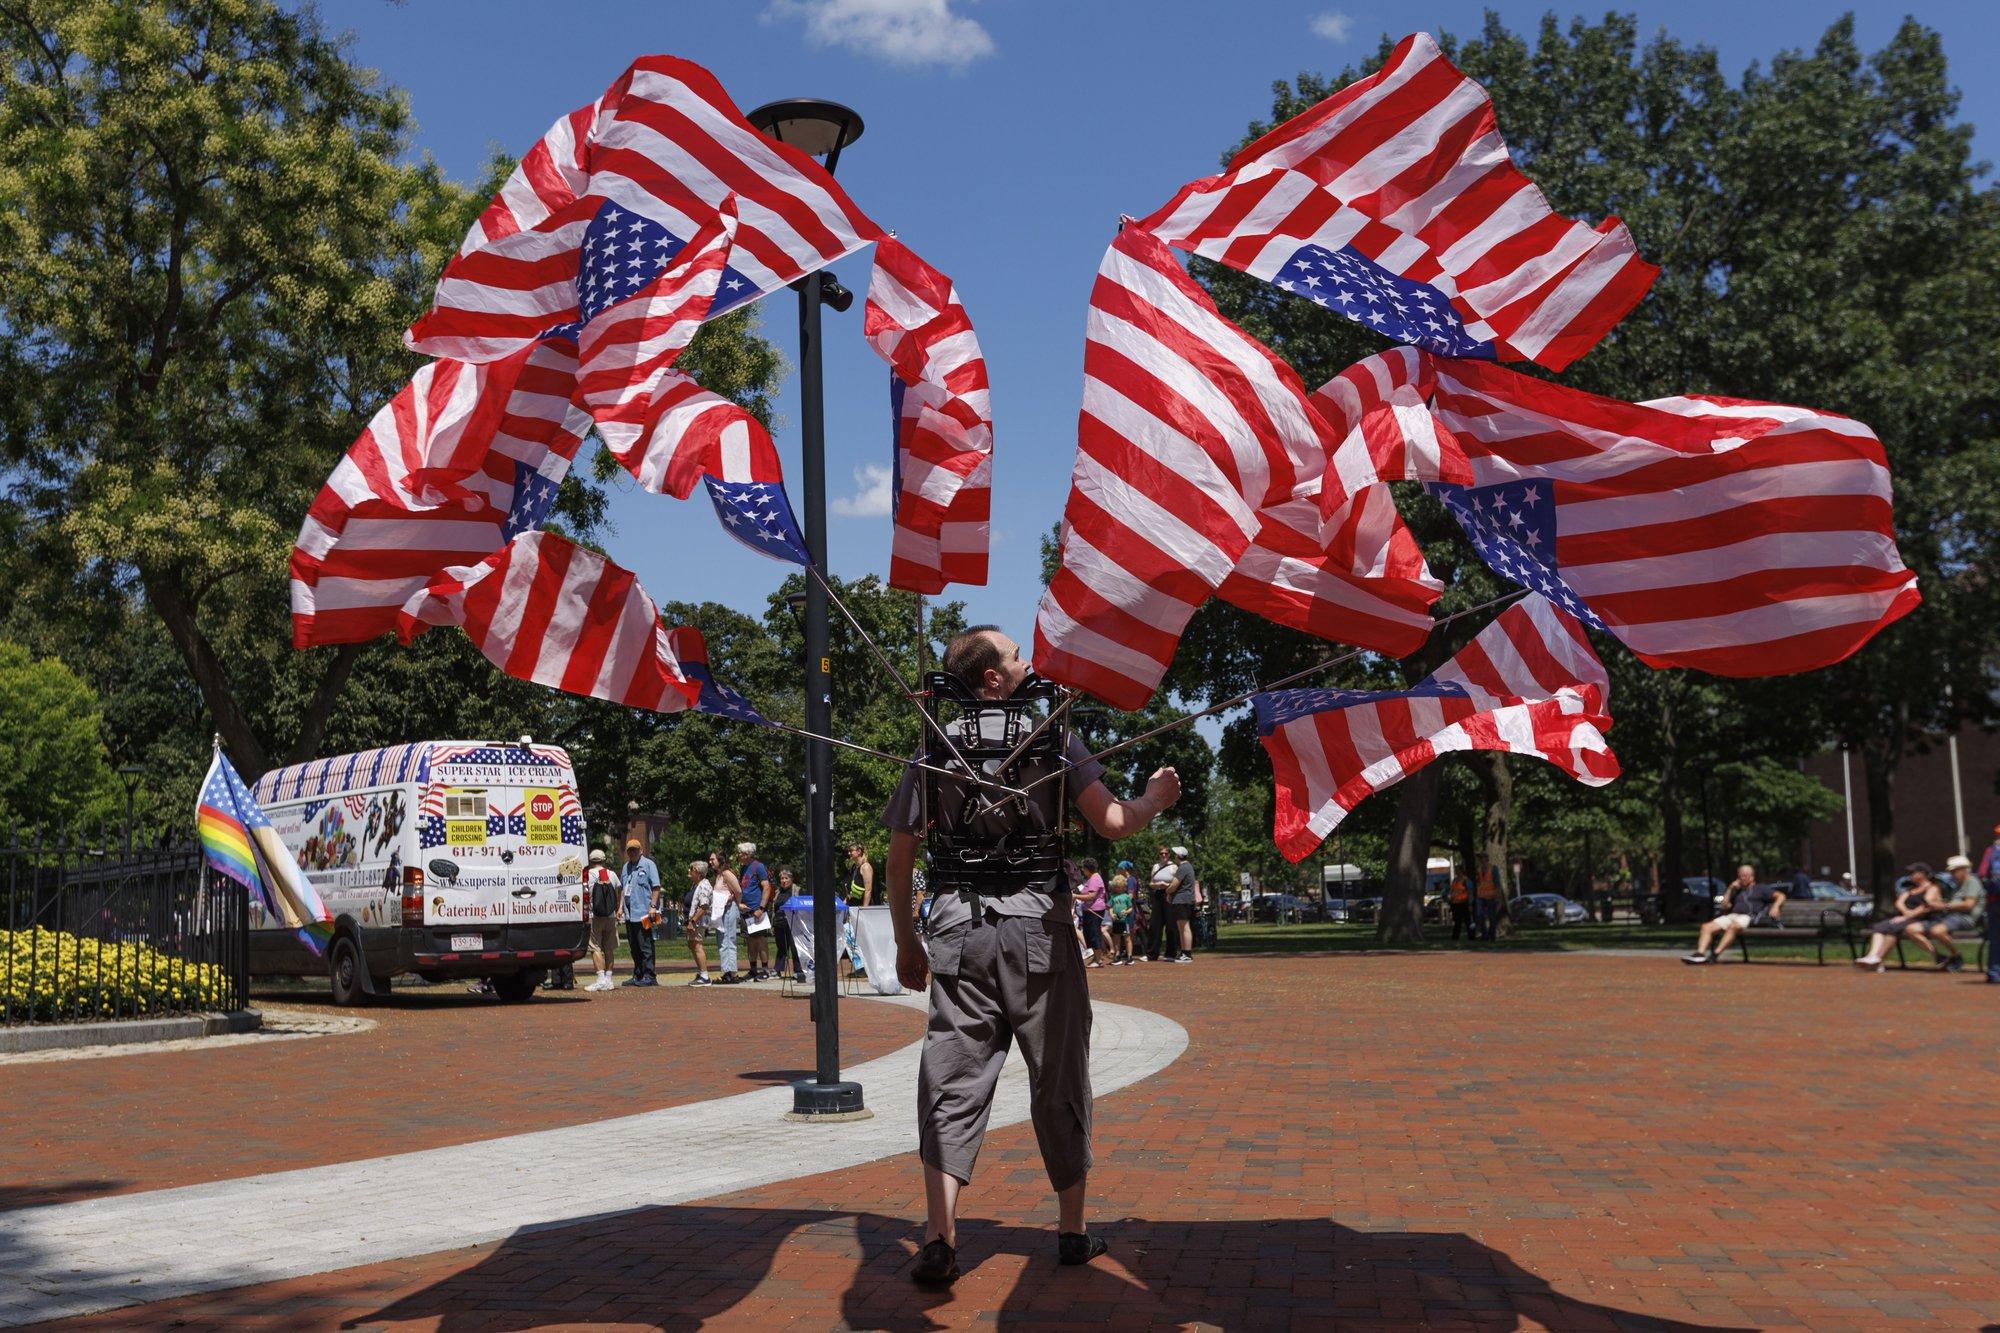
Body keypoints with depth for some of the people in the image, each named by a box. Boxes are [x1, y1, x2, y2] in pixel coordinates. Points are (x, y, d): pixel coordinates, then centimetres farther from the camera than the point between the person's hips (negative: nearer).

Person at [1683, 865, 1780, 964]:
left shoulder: (1760, 888, 19)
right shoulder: (1737, 891, 33)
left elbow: (1780, 896, 10)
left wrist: (1775, 907, -10)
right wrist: (1730, 889, 19)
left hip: (1748, 917, -6)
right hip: (1731, 915, 6)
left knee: (1734, 926, -41)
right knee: (1706, 927, -17)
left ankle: (1715, 954, -49)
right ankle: (1700, 953, -33)